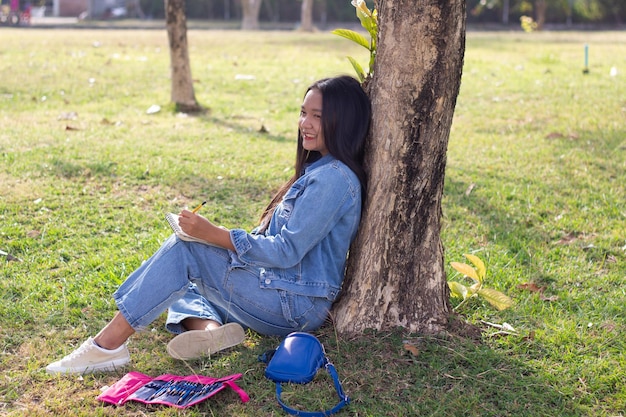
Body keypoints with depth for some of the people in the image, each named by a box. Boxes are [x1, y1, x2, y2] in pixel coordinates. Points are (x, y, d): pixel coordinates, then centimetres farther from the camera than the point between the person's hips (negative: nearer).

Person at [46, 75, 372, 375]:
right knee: (179, 282, 15)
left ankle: (109, 345, -17)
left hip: (297, 306, -10)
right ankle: (210, 328, -17)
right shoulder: (318, 170, 16)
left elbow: (287, 251, -21)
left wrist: (212, 234, -23)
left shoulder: (333, 178, -17)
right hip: (281, 294, 10)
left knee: (183, 249, -17)